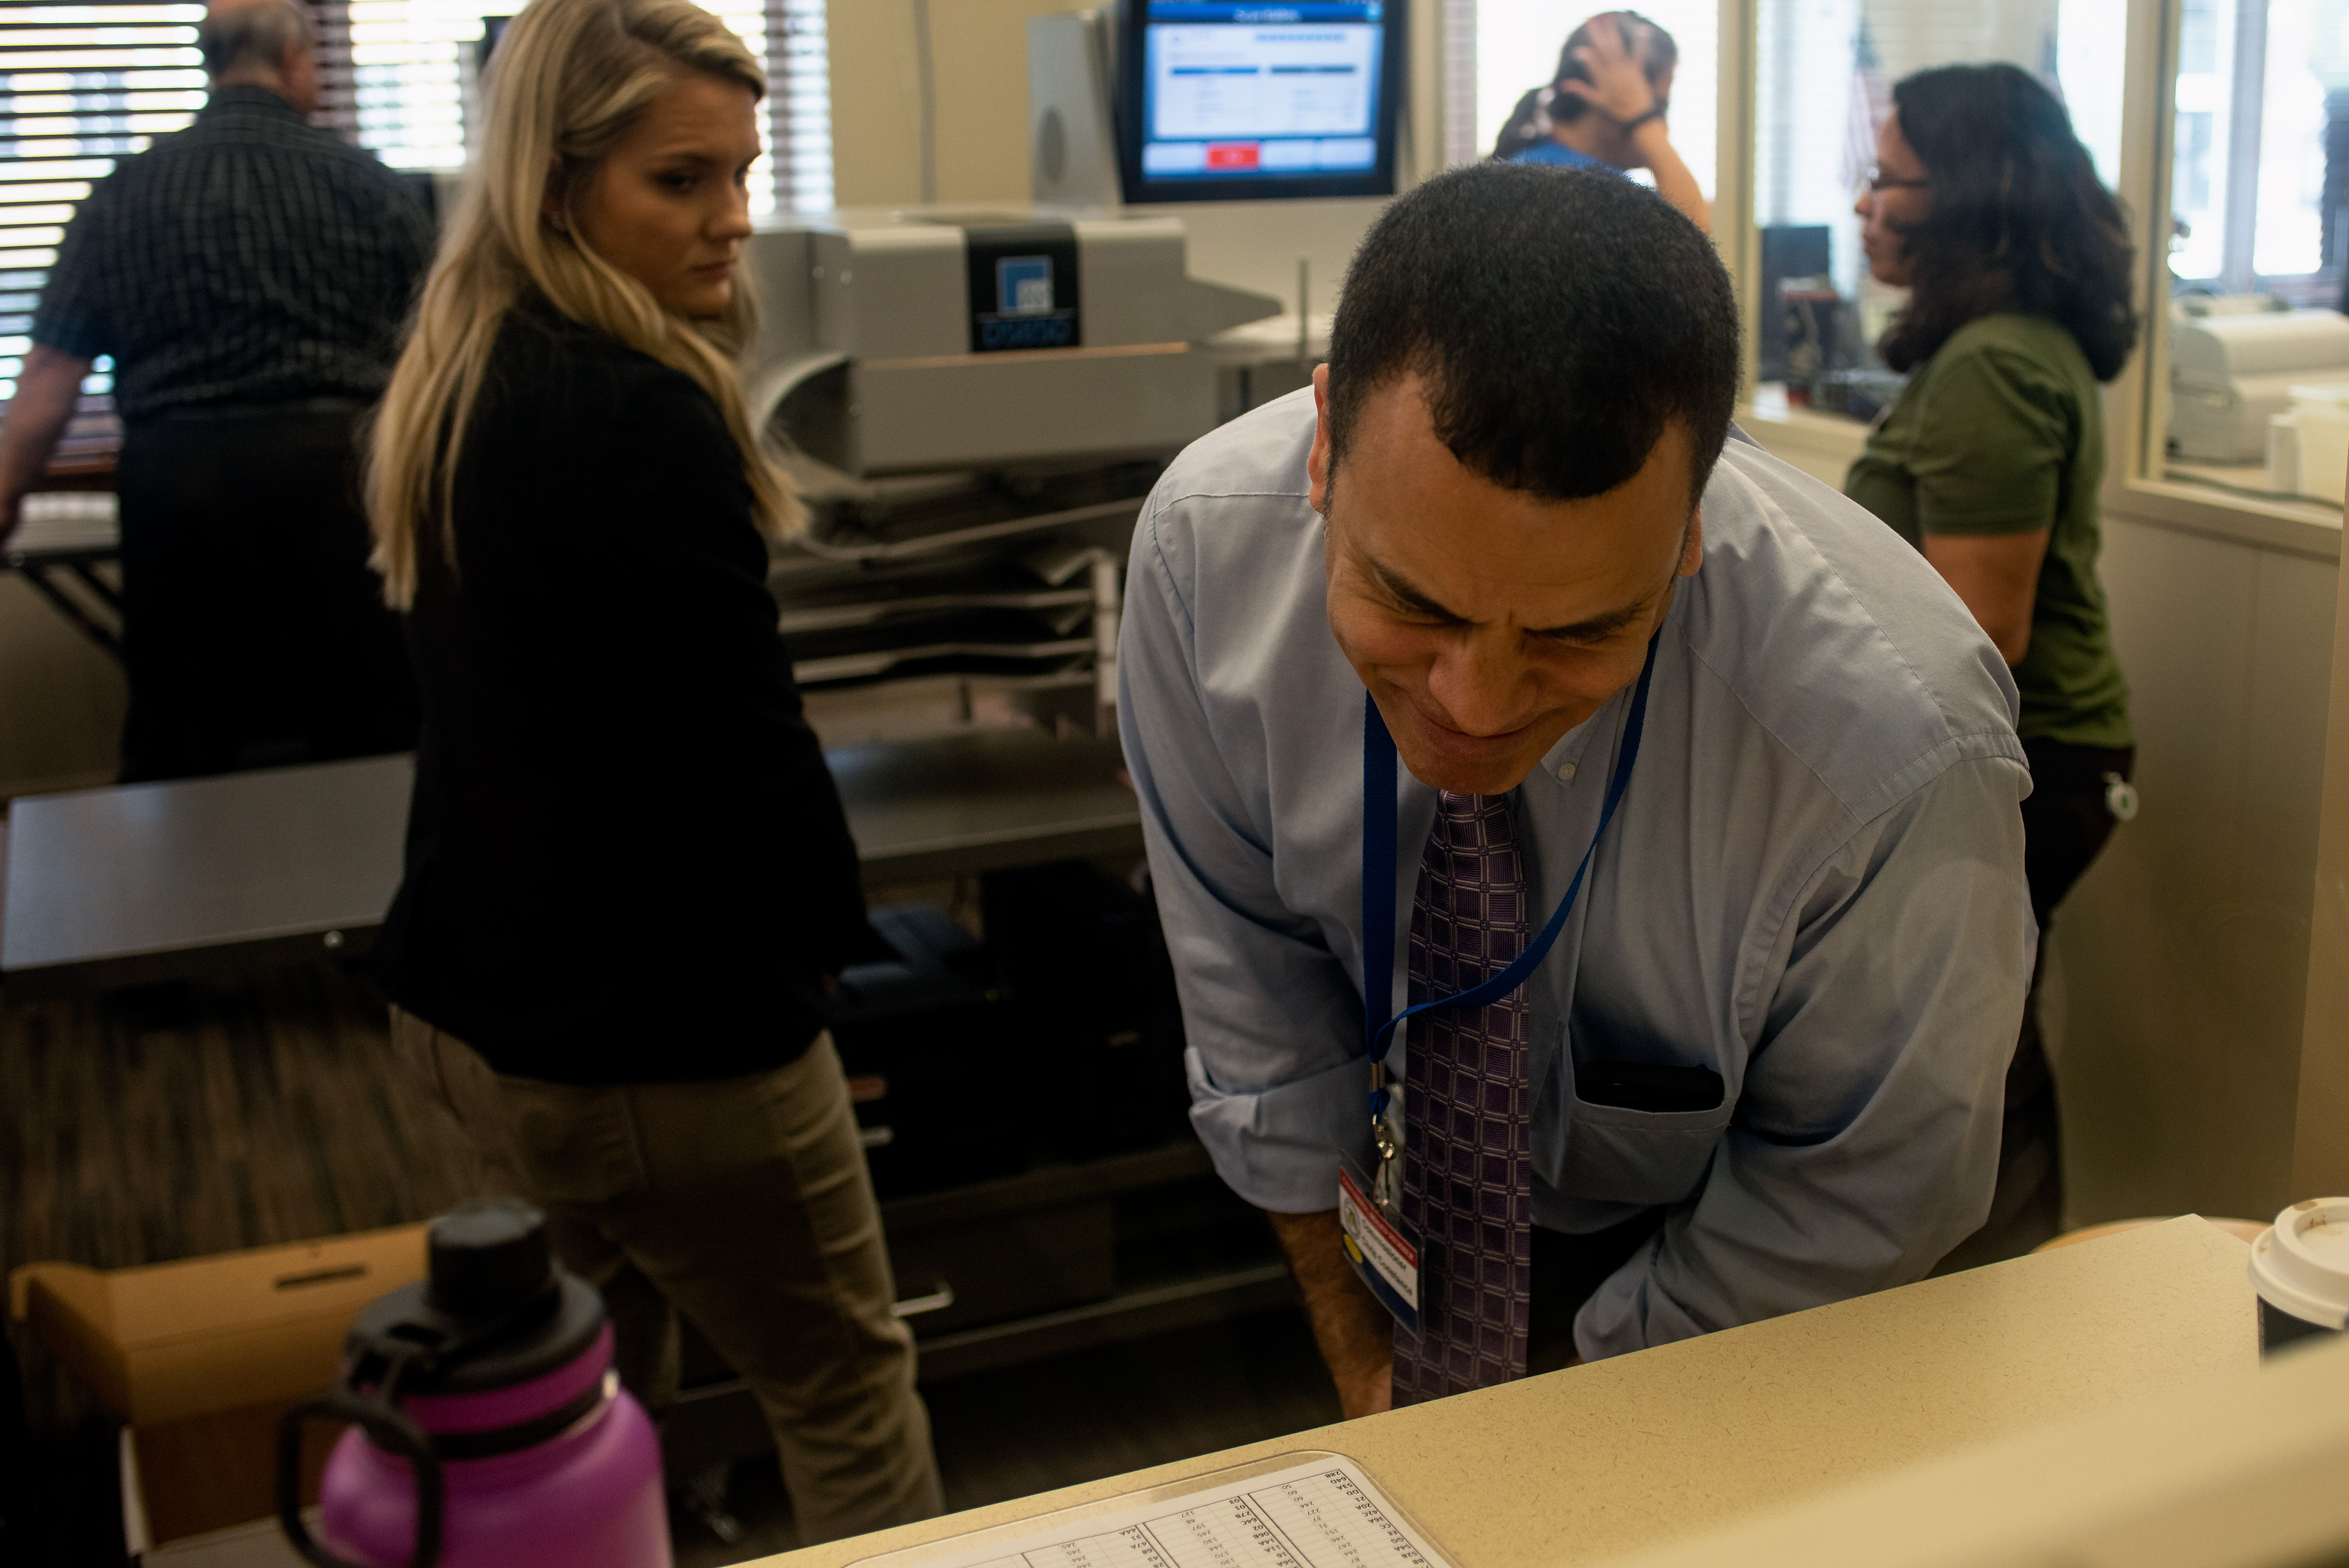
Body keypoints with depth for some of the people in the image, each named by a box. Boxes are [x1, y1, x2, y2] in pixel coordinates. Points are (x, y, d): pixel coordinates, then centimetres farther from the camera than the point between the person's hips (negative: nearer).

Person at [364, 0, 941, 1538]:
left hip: (466, 993, 9)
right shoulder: (645, 421, -24)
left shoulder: (459, 376, 5)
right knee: (849, 1387, 11)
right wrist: (831, 921, -1)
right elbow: (745, 740, -21)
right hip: (655, 1033, -9)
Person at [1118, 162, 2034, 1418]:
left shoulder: (1899, 757, -38)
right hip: (1428, 1189, 3)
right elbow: (1251, 975, -13)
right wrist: (1363, 1361, -7)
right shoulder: (1205, 542, -29)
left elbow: (1858, 1195, -19)